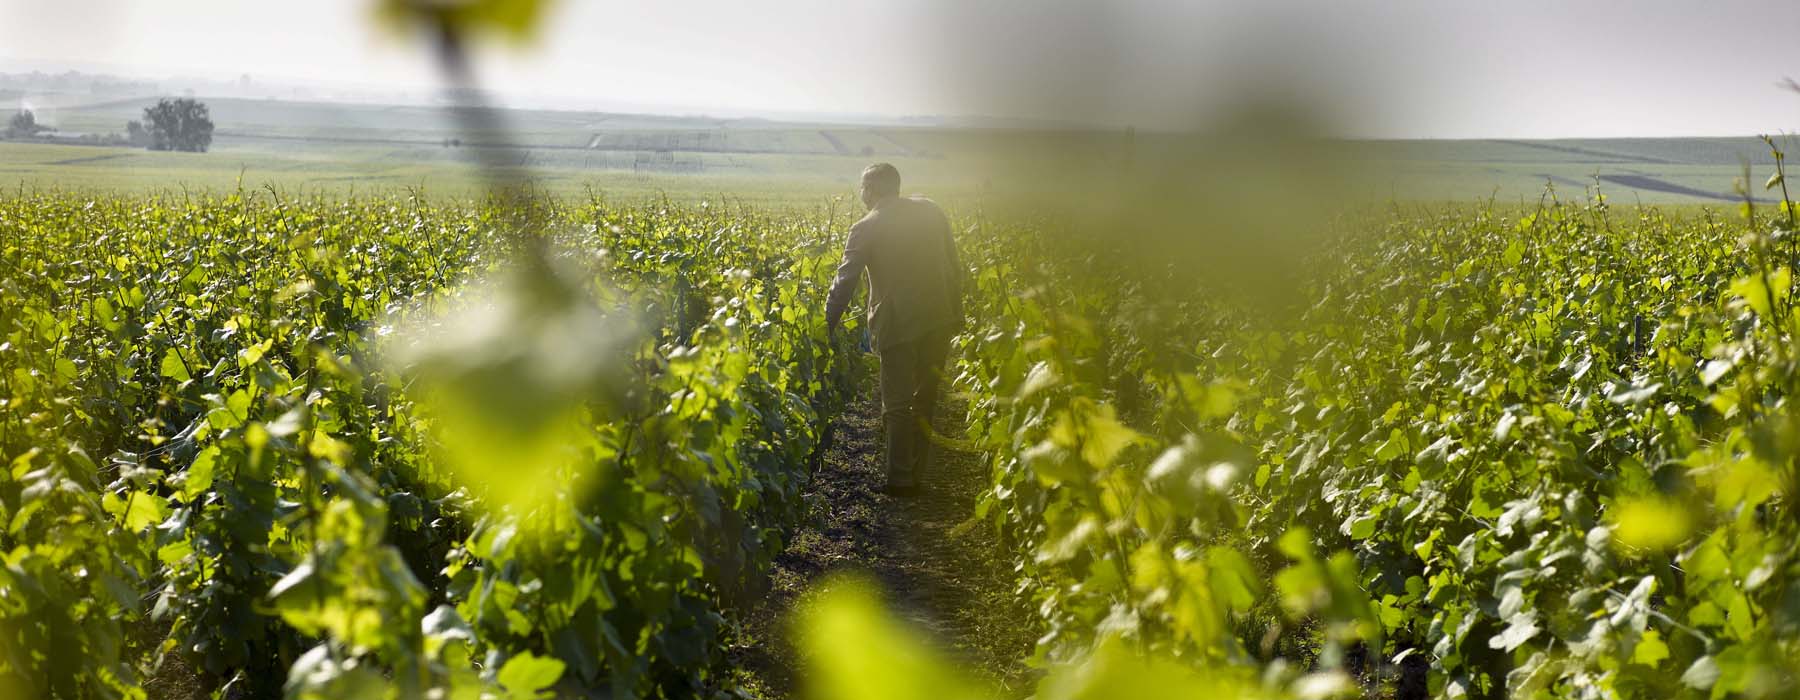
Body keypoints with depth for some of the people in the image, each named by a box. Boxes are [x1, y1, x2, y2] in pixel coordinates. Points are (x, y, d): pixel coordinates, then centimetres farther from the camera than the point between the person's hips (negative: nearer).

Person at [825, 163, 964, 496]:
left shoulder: (866, 228, -6)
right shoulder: (931, 211, 7)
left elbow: (845, 282, -7)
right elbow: (954, 267, 9)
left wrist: (829, 324, 1)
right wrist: (955, 314, 16)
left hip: (898, 324, -5)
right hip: (939, 320, 5)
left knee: (898, 406, 4)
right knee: (924, 400, 16)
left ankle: (901, 480, 4)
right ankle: (915, 473, 25)